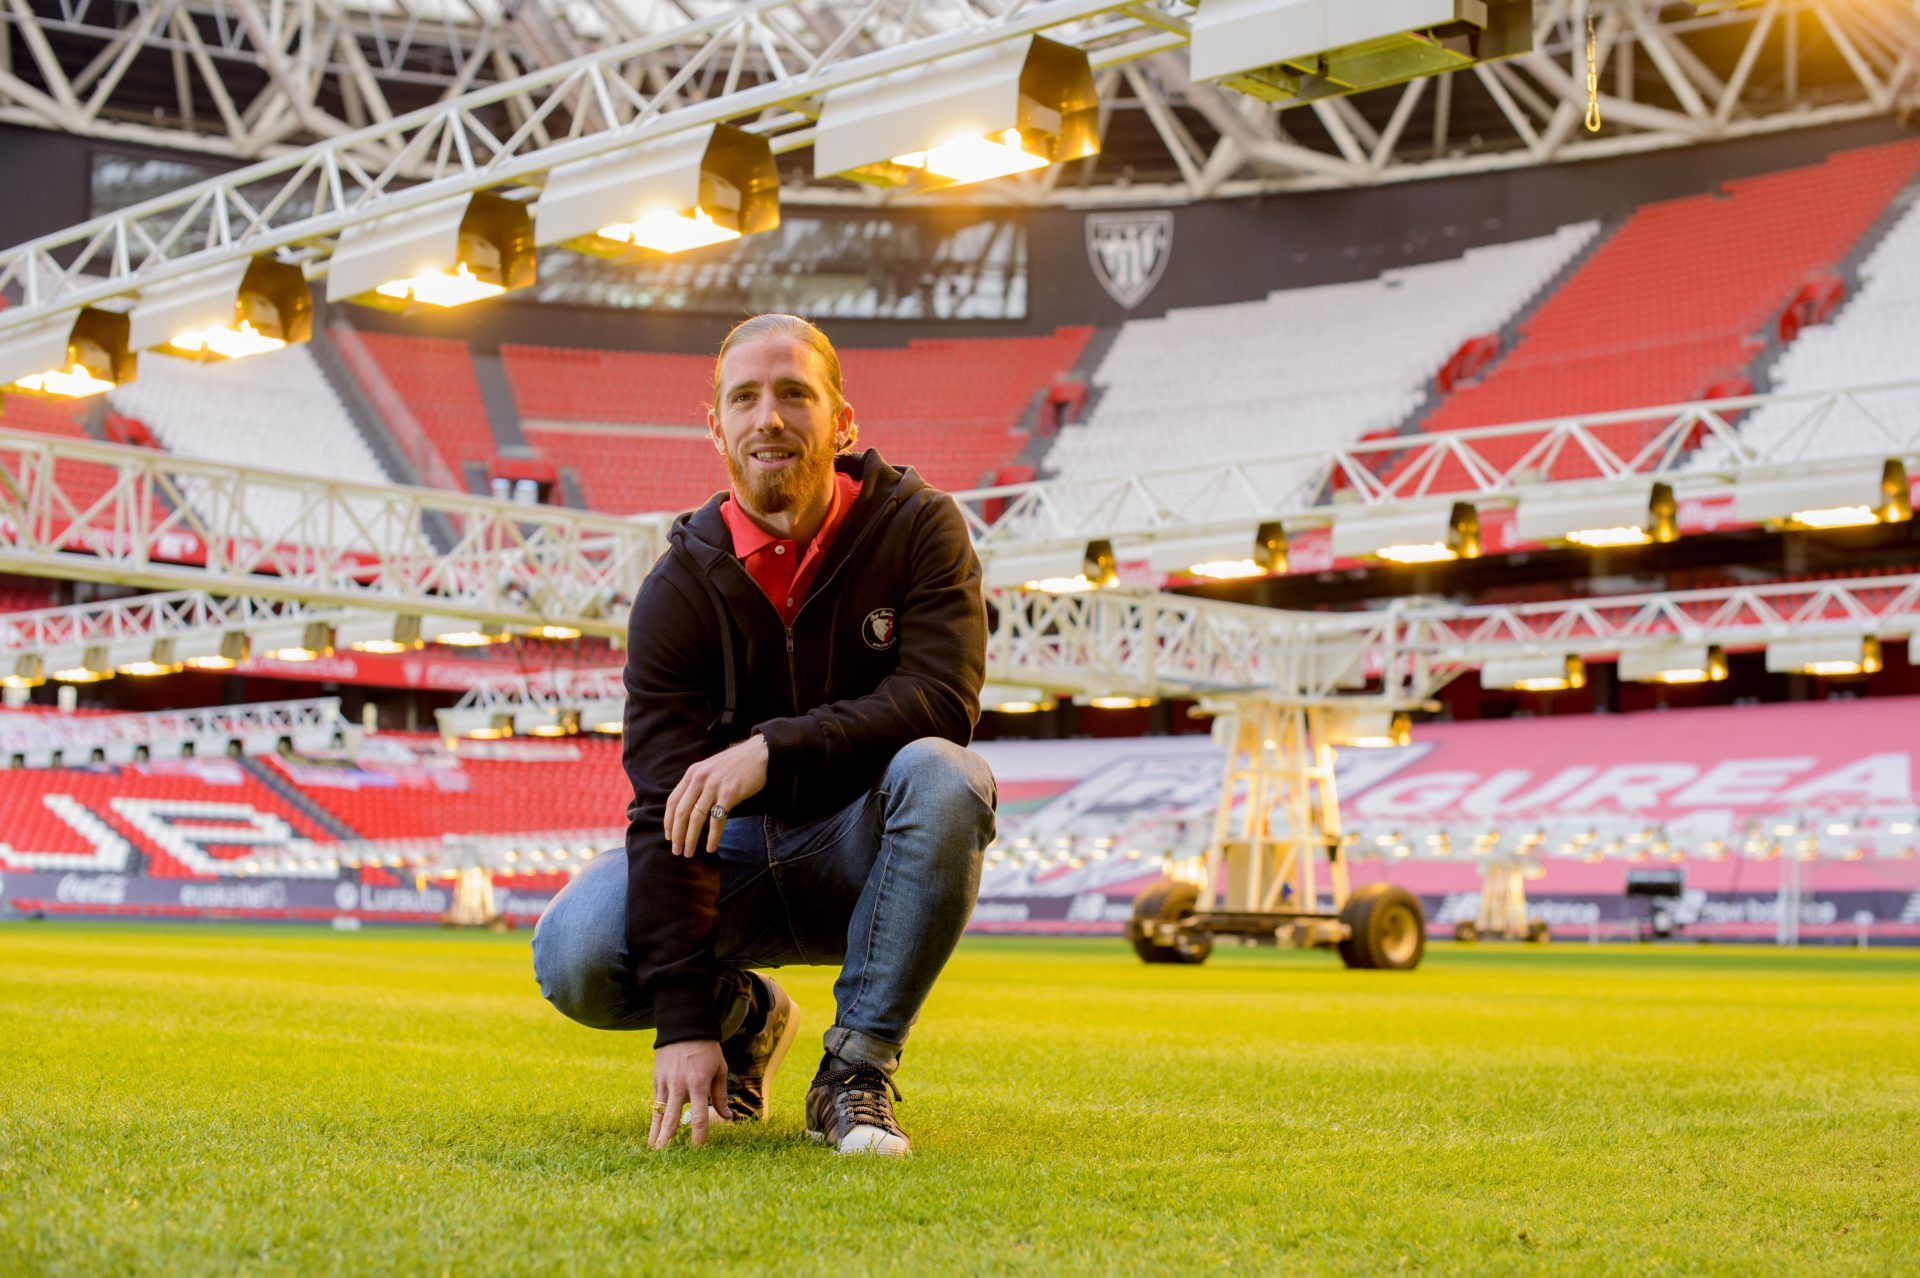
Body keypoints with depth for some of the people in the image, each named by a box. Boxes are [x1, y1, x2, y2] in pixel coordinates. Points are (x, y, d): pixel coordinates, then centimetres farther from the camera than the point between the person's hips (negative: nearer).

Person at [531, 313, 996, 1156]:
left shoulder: (917, 527, -11)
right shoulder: (680, 586, -12)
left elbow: (942, 700, -24)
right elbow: (669, 806, -18)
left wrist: (773, 750, -37)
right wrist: (682, 1020, -26)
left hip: (863, 849, -1)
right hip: (735, 848, 1)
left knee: (943, 776, -34)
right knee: (572, 959, -25)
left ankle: (856, 1070, -21)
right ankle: (740, 1014, 10)